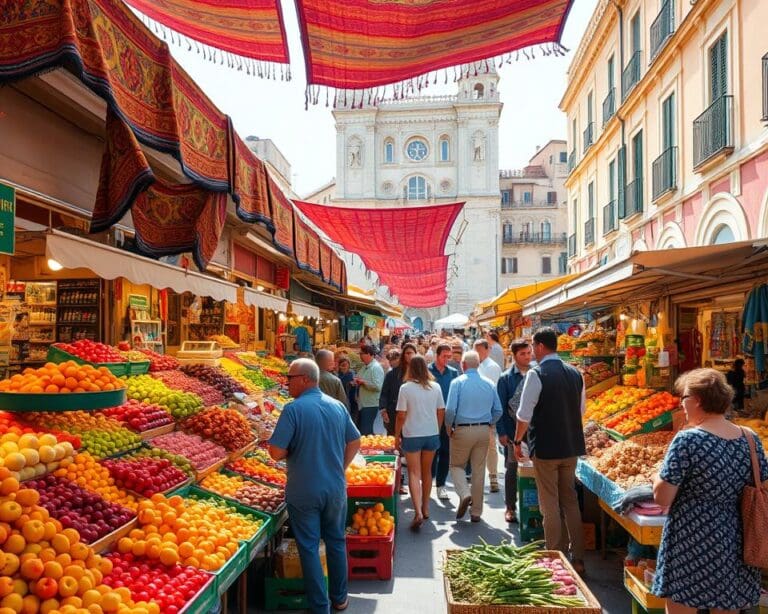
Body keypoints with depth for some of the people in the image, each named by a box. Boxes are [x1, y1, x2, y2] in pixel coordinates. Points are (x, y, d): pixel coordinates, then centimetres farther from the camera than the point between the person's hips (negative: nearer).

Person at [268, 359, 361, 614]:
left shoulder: (294, 409, -17)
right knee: (337, 541, 19)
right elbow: (355, 443, 9)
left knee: (309, 547, 8)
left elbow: (276, 452, -19)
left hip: (304, 492, -5)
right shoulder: (338, 406, 1)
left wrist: (293, 450, 1)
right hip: (336, 488, 5)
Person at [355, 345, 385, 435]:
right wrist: (357, 381, 5)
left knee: (366, 431, -8)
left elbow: (378, 386, -26)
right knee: (362, 429, 14)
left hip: (370, 405, -10)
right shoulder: (364, 367, 15)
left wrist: (363, 382, -18)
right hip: (362, 404, 10)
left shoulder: (376, 368, -15)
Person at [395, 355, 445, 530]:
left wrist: (397, 435, 1)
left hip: (412, 435, -4)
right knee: (427, 472, 18)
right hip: (432, 434, 4)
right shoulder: (435, 387, -1)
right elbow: (441, 412, 5)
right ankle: (425, 507, 29)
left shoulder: (406, 388, -11)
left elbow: (401, 416, -10)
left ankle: (418, 512, -12)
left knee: (414, 473, 1)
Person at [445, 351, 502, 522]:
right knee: (479, 470, 10)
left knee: (457, 465, 13)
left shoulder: (458, 382, -7)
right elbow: (498, 410, 5)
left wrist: (449, 427, 0)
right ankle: (476, 511, 15)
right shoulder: (489, 384, 4)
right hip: (484, 431, 3)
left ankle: (464, 494, -12)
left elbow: (450, 409, -14)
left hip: (462, 430, -3)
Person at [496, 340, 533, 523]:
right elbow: (500, 407, -3)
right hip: (513, 430, -1)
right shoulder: (506, 378, -3)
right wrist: (501, 432, -8)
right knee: (512, 469, 8)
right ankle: (510, 508, 20)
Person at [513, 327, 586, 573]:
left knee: (550, 505, 5)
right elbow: (581, 409, 14)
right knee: (571, 501, 15)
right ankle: (577, 558, 21)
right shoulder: (575, 373, 4)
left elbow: (524, 414, -15)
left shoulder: (537, 374, -15)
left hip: (545, 448, -6)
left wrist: (517, 441, -2)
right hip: (571, 446, 6)